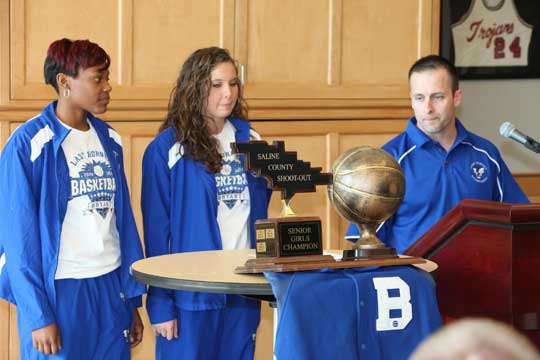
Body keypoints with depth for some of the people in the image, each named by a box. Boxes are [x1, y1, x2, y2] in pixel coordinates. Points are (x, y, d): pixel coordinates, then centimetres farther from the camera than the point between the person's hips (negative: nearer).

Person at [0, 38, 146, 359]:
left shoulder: (109, 140, 9)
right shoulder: (29, 145, -9)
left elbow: (123, 219, 13)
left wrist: (132, 299, 11)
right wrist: (38, 316, -13)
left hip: (110, 287, 6)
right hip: (58, 292, -6)